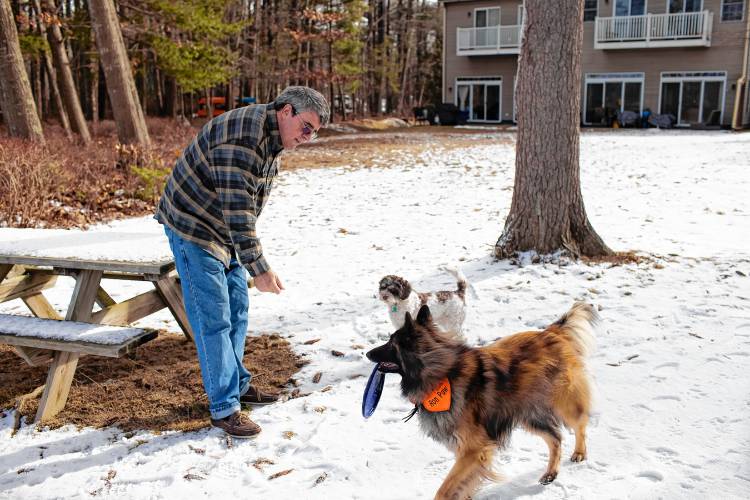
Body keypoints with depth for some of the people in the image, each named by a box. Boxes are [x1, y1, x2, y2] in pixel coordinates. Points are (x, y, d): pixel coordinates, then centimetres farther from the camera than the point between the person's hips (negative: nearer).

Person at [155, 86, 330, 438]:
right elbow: (236, 208, -31)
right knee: (214, 319, -7)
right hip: (193, 229, -10)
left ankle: (237, 385, 30)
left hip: (224, 232, 10)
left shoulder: (273, 141, 6)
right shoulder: (243, 136, -28)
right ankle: (224, 408, 2)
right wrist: (259, 268, -30)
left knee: (237, 309, 15)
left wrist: (252, 253, 17)